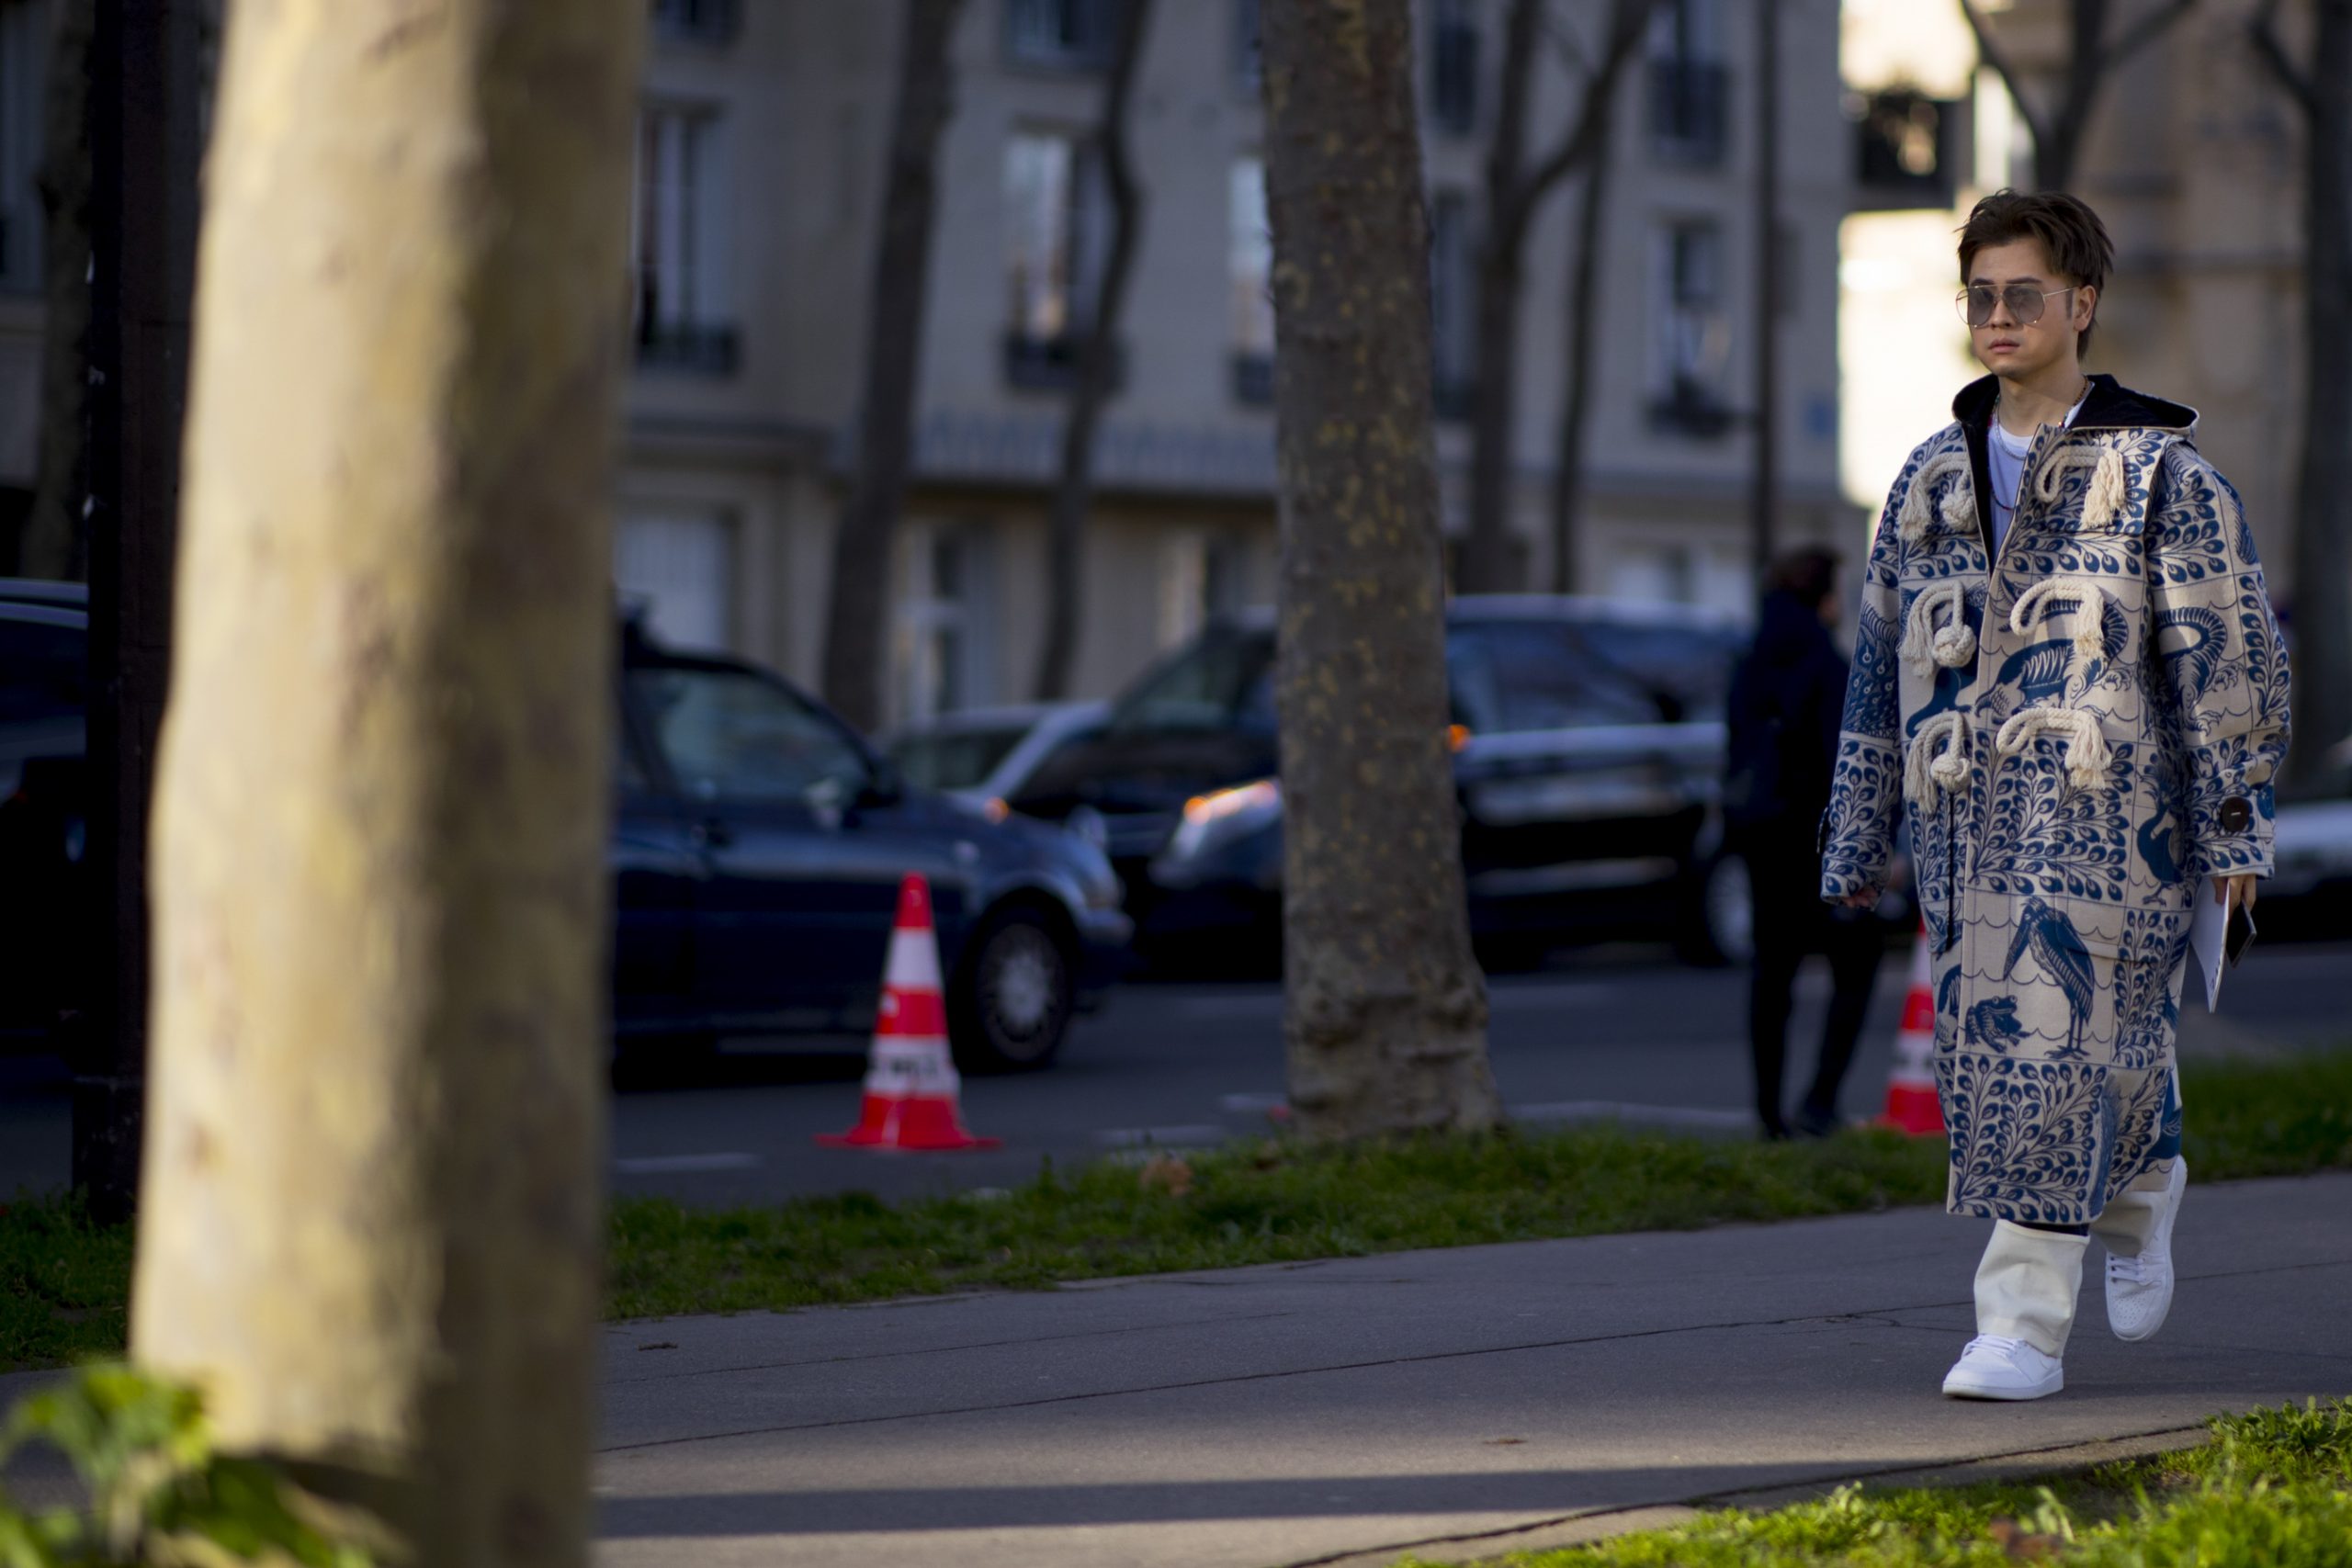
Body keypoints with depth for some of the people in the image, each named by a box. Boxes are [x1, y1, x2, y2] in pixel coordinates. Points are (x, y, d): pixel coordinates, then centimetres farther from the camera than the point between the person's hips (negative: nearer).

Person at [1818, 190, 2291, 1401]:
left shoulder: (2159, 471, 2)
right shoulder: (1931, 478, 16)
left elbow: (2228, 652, -1)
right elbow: (1880, 668, 19)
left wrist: (2232, 821, -7)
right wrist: (1856, 838, 16)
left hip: (2105, 813, -5)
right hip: (1967, 818, 5)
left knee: (2057, 1048, -12)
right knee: (1985, 1053, 6)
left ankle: (2026, 1323, -8)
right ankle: (2142, 1189, 35)